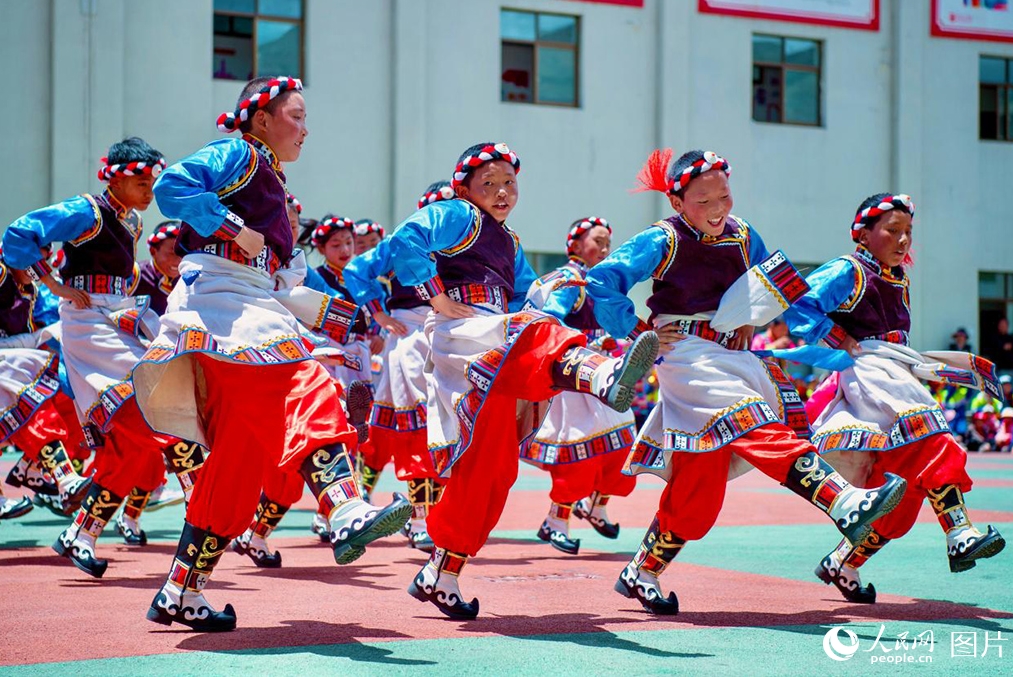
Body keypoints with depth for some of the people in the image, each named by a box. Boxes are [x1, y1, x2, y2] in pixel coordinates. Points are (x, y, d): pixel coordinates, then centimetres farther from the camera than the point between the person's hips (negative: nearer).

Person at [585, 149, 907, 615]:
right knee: (762, 429, -27)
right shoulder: (663, 242, -7)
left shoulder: (740, 235, 10)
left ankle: (641, 575, 13)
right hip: (687, 356, -6)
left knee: (697, 482, 3)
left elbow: (773, 283, 26)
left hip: (732, 359, 6)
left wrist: (748, 322, 9)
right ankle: (845, 505, -41)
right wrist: (638, 333, -9)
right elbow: (600, 282, -11)